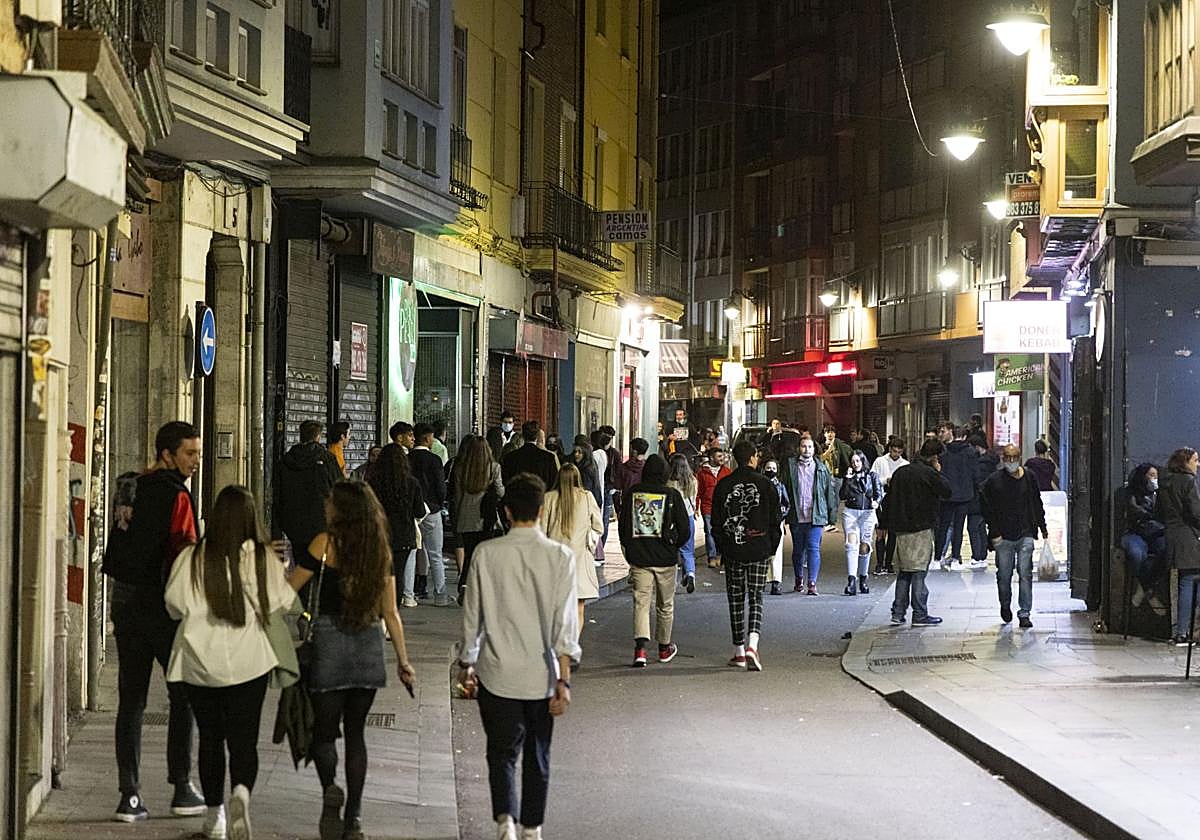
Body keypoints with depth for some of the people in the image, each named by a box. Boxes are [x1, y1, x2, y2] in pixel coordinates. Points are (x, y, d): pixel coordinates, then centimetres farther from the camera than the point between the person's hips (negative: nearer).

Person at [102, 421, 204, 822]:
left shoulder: (131, 489, 10)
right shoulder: (175, 495, -12)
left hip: (124, 602, 6)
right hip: (162, 605, -6)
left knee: (131, 700, 6)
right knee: (184, 696, 7)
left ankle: (129, 796, 3)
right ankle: (182, 790, 9)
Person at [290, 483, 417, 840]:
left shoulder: (326, 543, -8)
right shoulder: (381, 550, 5)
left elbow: (288, 589, -3)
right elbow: (390, 612, 7)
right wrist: (403, 660, 14)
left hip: (330, 642, -4)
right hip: (368, 647, 4)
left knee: (323, 729, 6)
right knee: (355, 731, 11)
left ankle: (330, 786, -21)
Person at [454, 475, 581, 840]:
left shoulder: (486, 554, -5)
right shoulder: (560, 556, -6)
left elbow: (472, 614, 1)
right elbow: (565, 622, -10)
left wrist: (465, 663, 15)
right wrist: (564, 680, -9)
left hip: (496, 673, -1)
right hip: (541, 675, 1)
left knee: (502, 752, 7)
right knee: (537, 755, 16)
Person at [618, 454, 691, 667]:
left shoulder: (631, 493, -1)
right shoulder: (672, 495, -7)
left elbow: (622, 524, 5)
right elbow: (684, 528, -3)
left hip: (638, 556, 1)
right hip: (665, 557, -1)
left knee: (641, 602, -1)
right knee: (665, 604, 15)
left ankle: (640, 648, -19)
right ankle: (664, 647, 28)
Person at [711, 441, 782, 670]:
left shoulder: (723, 485, 0)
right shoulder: (765, 484, -4)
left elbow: (717, 521, 3)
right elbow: (775, 519, -1)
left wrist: (722, 548, 12)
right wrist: (771, 547, 9)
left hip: (732, 550, 1)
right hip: (759, 549, -1)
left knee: (736, 599, 9)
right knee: (756, 598, 3)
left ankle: (739, 652, 12)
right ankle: (752, 645, -17)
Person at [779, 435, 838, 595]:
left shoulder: (821, 468, 6)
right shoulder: (790, 466, 5)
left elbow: (831, 491, 6)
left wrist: (831, 516, 1)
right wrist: (784, 513, -2)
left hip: (815, 516, -1)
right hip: (796, 516, 1)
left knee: (813, 548, -10)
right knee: (798, 550, 12)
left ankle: (812, 583, -12)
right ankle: (799, 580, 28)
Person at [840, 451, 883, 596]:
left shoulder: (872, 476, 10)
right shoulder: (849, 477, 10)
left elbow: (879, 493, 1)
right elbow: (842, 496, 0)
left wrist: (876, 502, -20)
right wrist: (847, 480, -9)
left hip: (868, 513, 0)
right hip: (850, 512, 0)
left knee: (865, 547, 4)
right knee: (852, 545, -14)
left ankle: (863, 579, 20)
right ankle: (852, 580, -22)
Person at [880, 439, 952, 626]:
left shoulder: (900, 472, 11)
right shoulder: (929, 474, -11)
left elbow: (887, 500, 13)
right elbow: (947, 491, -8)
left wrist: (885, 524, 18)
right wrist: (938, 472, 2)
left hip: (901, 529, 6)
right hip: (921, 529, -6)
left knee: (903, 572, 13)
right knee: (919, 572, -2)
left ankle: (898, 612, 11)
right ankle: (920, 615, 0)